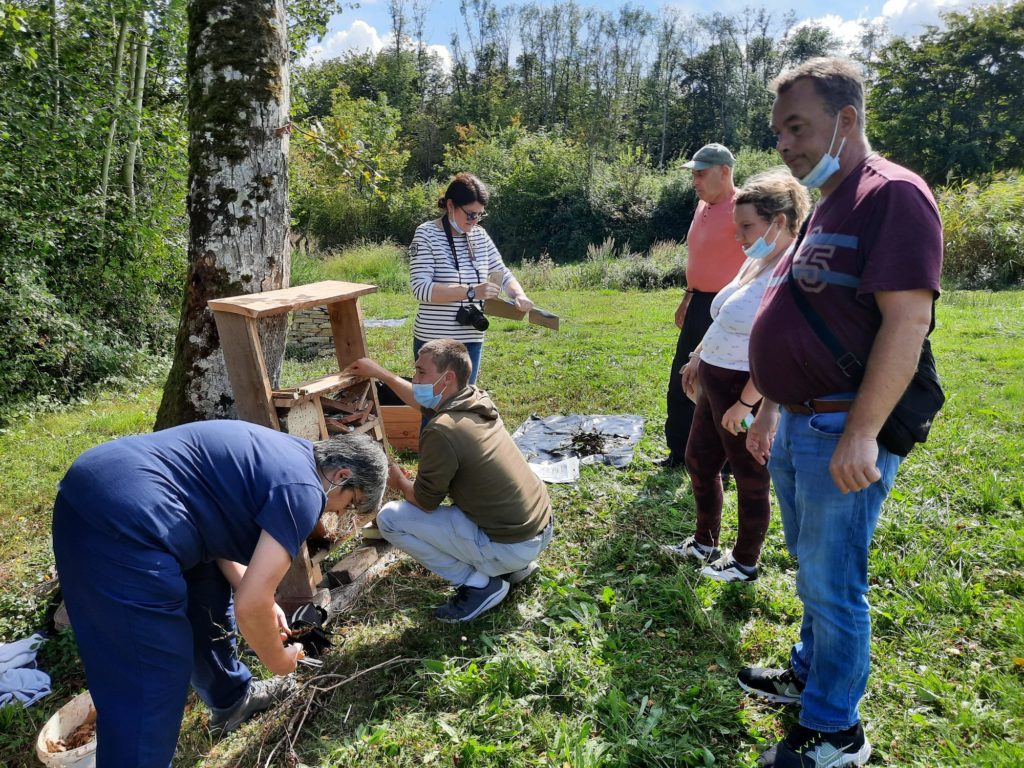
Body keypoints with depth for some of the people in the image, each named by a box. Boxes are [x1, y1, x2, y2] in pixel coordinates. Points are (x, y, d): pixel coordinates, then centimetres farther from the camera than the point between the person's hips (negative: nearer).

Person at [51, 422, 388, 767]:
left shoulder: (283, 453, 17)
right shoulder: (302, 489, -10)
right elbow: (250, 606, -13)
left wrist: (264, 603, 20)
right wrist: (278, 660, 7)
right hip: (123, 522, -11)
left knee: (206, 598, 26)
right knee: (147, 688, -1)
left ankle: (231, 699, 46)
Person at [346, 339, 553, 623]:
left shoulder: (441, 431, -21)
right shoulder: (478, 399, 3)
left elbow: (425, 501, -8)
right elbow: (424, 400, 25)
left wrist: (399, 482, 12)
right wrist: (380, 373, 33)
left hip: (511, 546, -8)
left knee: (389, 517, -4)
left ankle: (480, 584, 2)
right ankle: (515, 565, 22)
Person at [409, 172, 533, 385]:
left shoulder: (480, 236, 6)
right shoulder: (427, 234, -11)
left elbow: (502, 273, 13)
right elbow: (421, 288, -20)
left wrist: (518, 295, -9)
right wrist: (471, 291, -27)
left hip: (472, 340, 6)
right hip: (434, 341, -6)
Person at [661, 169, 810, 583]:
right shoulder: (755, 263, 9)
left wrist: (744, 404, -26)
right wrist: (698, 358, 23)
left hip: (749, 392, -10)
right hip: (716, 384, 10)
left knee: (750, 480, 8)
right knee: (699, 460, 21)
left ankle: (745, 564, 29)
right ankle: (705, 542, 41)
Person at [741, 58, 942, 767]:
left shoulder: (892, 195, -13)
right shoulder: (826, 208, 17)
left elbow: (907, 321, -22)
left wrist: (862, 435, -25)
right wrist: (771, 410, 20)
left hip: (842, 433, -9)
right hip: (797, 426, 9)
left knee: (831, 583, 3)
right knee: (812, 568, 21)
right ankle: (810, 674, 40)